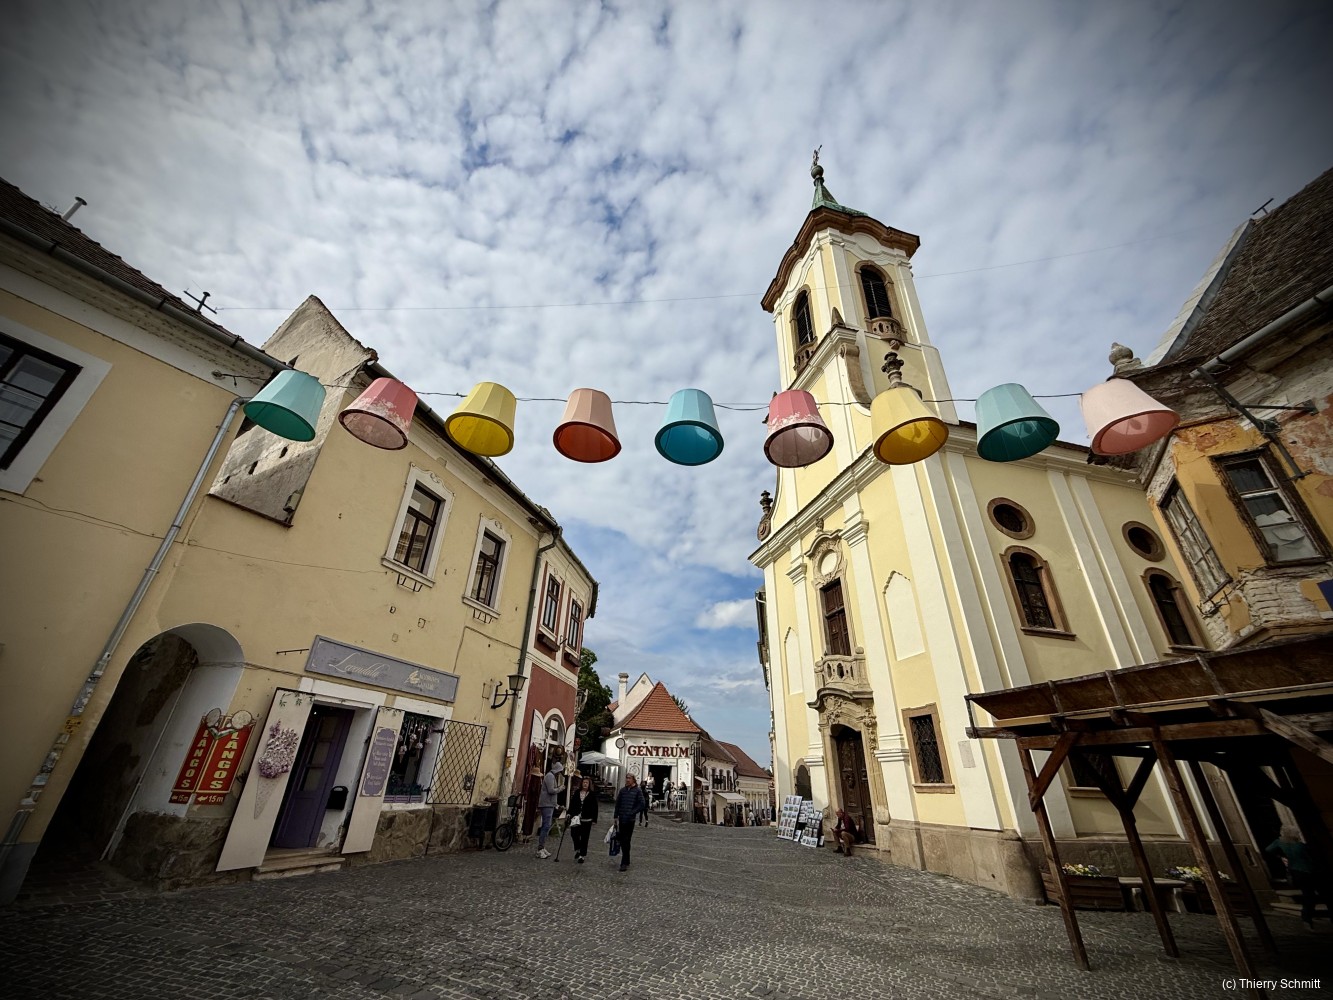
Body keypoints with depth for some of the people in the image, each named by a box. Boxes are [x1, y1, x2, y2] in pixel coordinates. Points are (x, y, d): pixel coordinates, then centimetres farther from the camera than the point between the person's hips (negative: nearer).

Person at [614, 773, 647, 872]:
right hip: (621, 819, 5)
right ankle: (626, 860, 27)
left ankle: (624, 863, 6)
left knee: (626, 841, -3)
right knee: (622, 840, 11)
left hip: (630, 820, -5)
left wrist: (632, 813, -11)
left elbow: (642, 804, -8)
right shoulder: (623, 790, 8)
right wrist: (616, 816, 7)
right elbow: (617, 803, 12)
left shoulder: (638, 790, -5)